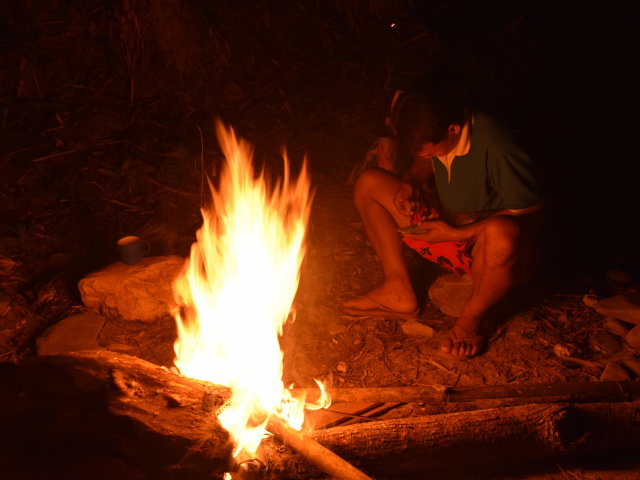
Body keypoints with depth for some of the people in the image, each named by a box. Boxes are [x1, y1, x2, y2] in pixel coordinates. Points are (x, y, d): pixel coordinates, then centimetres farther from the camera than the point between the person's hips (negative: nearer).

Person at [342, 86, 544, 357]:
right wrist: (410, 182, -8)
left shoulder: (495, 148, -28)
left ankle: (476, 318, -13)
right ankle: (399, 293, -3)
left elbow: (531, 216, -23)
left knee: (501, 233, -45)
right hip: (449, 231, 7)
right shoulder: (434, 132, -8)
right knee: (369, 184, -3)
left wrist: (455, 233, -26)